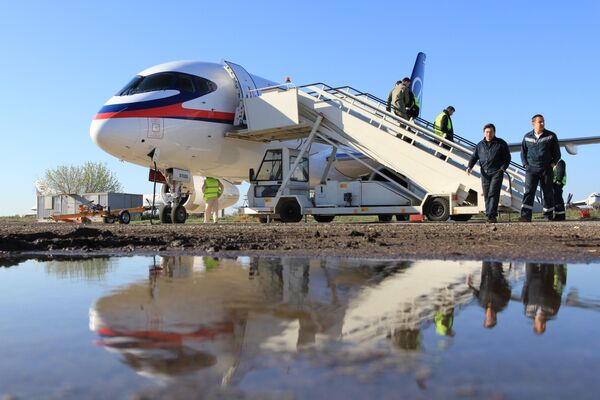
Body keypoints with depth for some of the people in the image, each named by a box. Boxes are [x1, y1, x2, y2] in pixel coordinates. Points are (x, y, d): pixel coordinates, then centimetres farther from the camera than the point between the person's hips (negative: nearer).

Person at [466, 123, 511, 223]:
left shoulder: (501, 144, 6)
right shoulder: (480, 145, 15)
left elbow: (507, 158, 6)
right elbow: (474, 157, 13)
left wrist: (502, 169, -7)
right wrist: (469, 167, -5)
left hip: (497, 172, -4)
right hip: (485, 173, 4)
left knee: (493, 193, -14)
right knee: (486, 195, 3)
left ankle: (491, 215, -17)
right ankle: (489, 215, 10)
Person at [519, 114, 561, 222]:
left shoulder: (551, 136, 4)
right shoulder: (527, 136, 7)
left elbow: (557, 152, 9)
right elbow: (523, 152, 15)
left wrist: (552, 164, -3)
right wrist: (526, 165, 3)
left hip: (546, 169, 0)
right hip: (531, 169, 0)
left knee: (548, 192, 5)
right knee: (529, 191, -11)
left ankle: (548, 216, 15)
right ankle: (526, 216, -18)